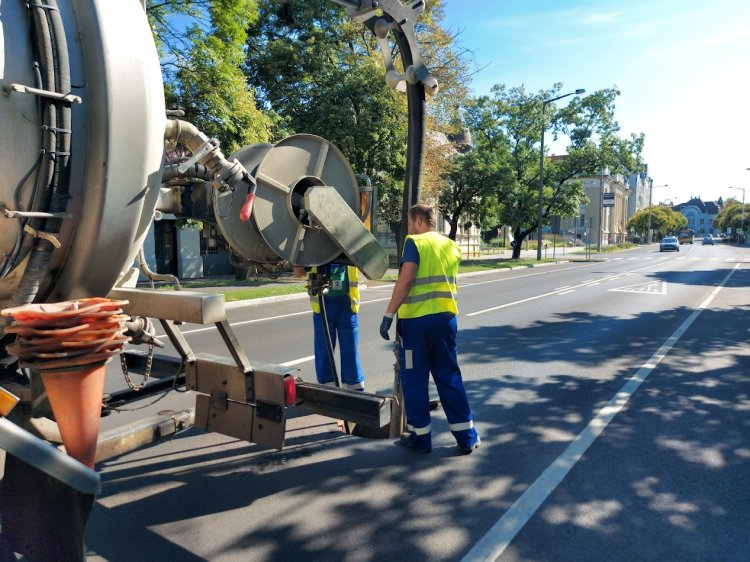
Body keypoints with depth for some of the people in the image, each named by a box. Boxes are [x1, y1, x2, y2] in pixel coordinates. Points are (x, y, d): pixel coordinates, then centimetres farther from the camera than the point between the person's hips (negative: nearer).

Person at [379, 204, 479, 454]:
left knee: (414, 379, 7)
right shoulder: (451, 245, 12)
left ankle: (420, 436, 15)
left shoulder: (415, 242, -7)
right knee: (449, 377, 13)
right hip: (445, 317, 6)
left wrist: (388, 315, -15)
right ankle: (467, 437, 17)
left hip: (416, 319, -6)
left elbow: (405, 281, -17)